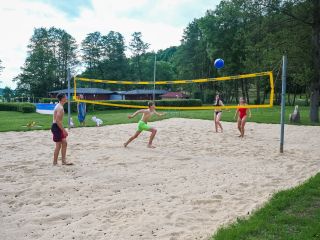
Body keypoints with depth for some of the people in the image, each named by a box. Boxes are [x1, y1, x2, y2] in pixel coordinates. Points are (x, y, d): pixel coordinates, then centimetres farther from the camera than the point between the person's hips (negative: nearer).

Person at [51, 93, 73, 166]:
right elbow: (58, 121, -25)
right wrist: (64, 130, -22)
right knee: (58, 145, -3)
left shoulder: (59, 106, 13)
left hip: (58, 127, 10)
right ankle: (55, 163, 7)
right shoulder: (60, 108, -19)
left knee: (64, 143, 12)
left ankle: (64, 161, 17)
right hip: (56, 127, -10)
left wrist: (63, 130, 22)